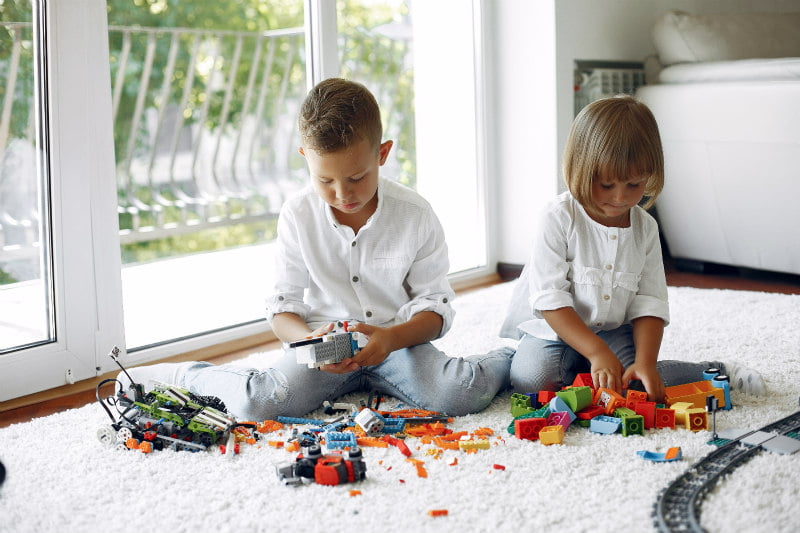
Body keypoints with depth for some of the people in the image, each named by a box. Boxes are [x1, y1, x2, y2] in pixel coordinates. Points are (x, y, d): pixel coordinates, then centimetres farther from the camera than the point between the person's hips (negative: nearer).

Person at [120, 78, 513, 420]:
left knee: (461, 395, -27)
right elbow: (282, 306, -2)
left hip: (398, 341, 0)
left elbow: (435, 306, -5)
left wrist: (390, 338, -25)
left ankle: (506, 359, 6)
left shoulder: (415, 215, -9)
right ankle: (183, 374, 4)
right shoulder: (298, 215, -6)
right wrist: (310, 341, -25)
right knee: (257, 403, -26)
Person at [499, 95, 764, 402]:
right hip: (555, 329, -2)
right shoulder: (561, 218, -16)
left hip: (614, 330, 2)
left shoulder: (645, 227, -2)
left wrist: (645, 362, -20)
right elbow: (550, 299, -20)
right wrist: (597, 352, -28)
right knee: (532, 378, -30)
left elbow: (649, 304, -2)